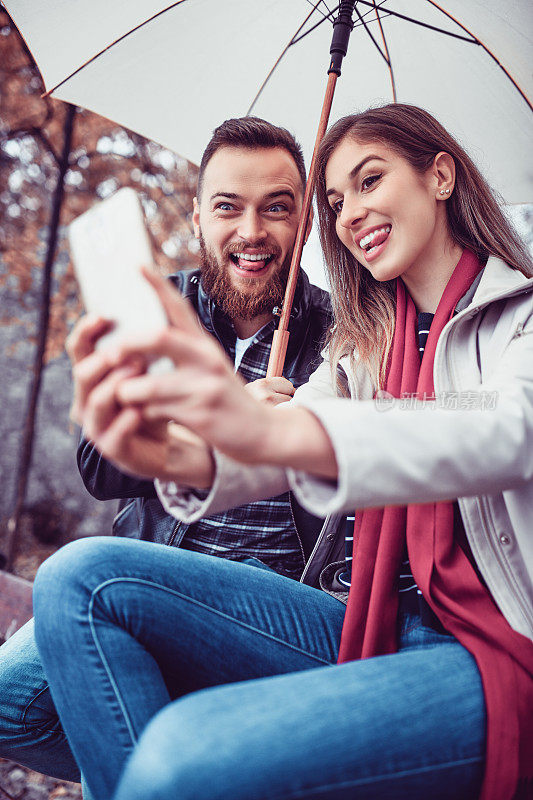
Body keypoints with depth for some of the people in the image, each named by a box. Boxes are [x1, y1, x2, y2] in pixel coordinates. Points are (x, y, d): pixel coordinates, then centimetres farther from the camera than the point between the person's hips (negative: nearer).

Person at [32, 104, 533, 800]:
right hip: (375, 630, 6)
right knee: (83, 579, -10)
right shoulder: (362, 345, 15)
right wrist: (185, 456, -29)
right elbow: (280, 446, -3)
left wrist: (273, 430, -43)